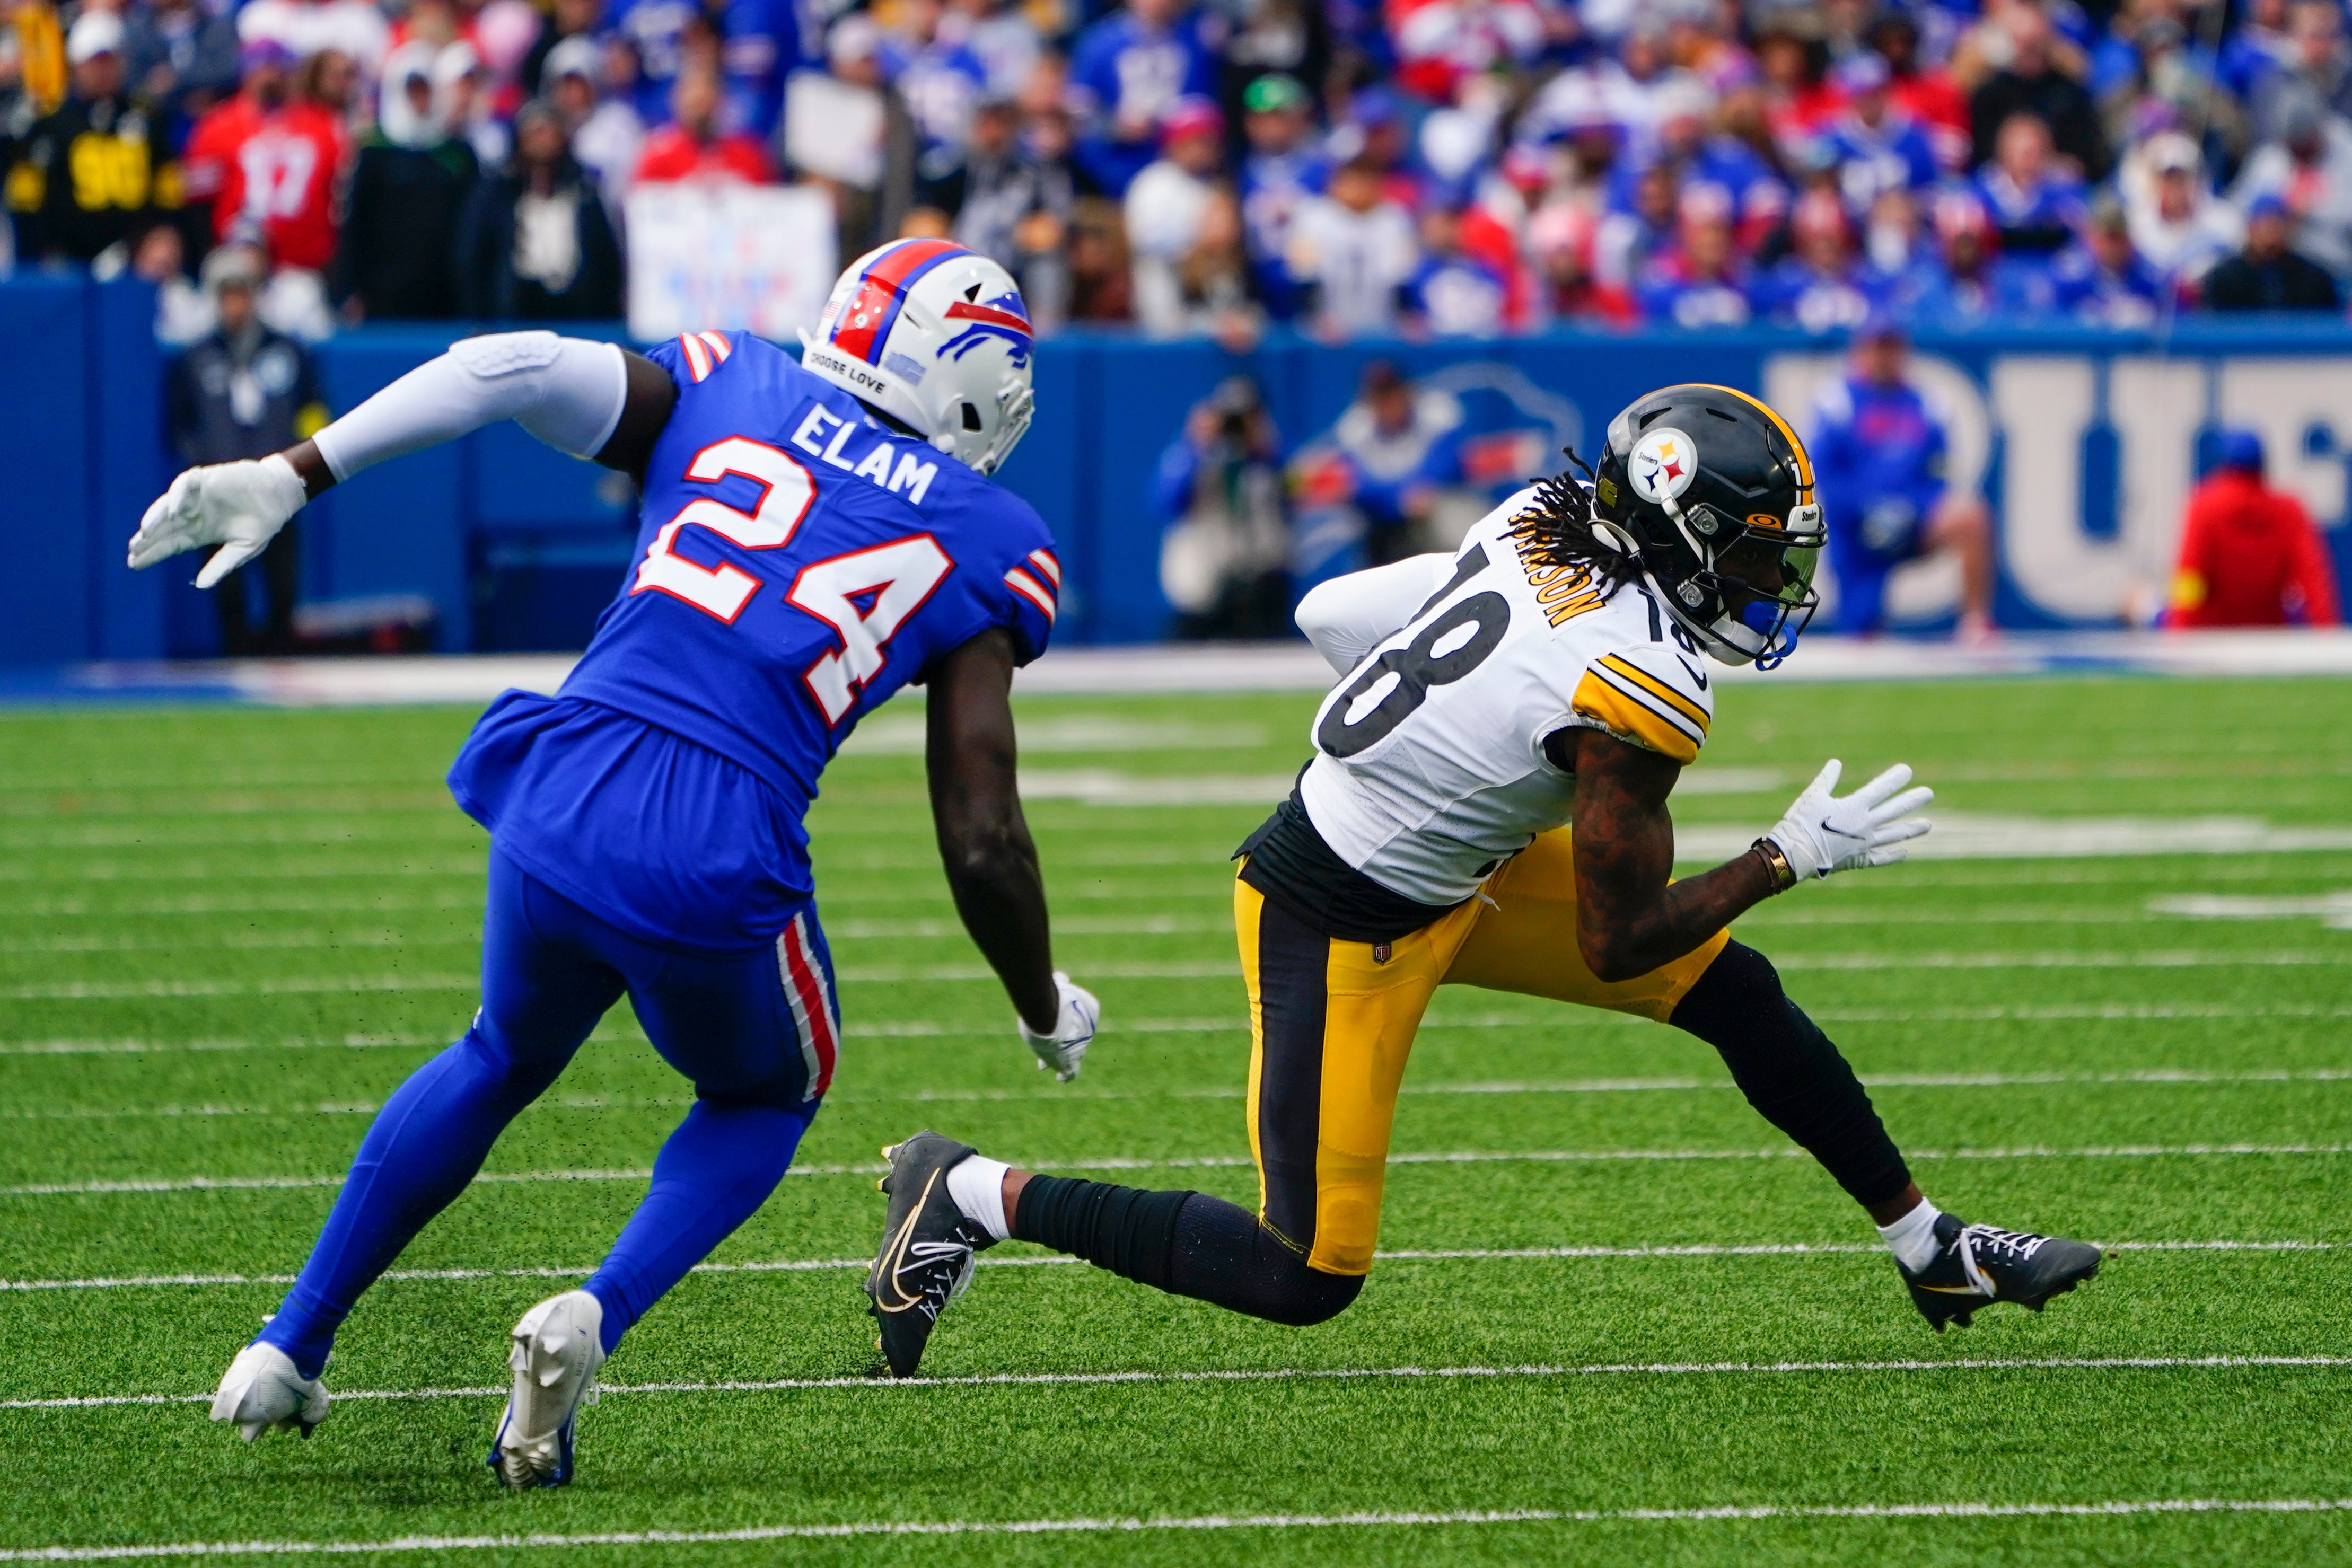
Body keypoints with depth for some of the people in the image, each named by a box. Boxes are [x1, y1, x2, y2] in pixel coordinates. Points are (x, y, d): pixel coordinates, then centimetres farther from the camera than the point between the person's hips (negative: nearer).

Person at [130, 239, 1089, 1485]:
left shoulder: (725, 397, 15)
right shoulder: (983, 549, 7)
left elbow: (513, 368, -1)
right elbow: (982, 843, 3)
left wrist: (290, 476, 0)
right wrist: (1046, 1009, 20)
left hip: (559, 809, 3)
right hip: (718, 866, -3)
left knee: (503, 1060, 34)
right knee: (765, 1098, 30)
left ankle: (289, 1346, 35)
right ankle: (594, 1319, 4)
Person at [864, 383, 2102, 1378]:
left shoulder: (1541, 521, -7)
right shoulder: (1640, 687, -28)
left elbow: (1329, 614, 4)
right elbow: (1616, 946, -19)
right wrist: (1792, 859, -10)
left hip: (1459, 864, 10)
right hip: (1339, 922, -10)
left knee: (1737, 994, 9)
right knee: (1306, 1280, -3)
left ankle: (1933, 1253, 23)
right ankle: (974, 1197, 8)